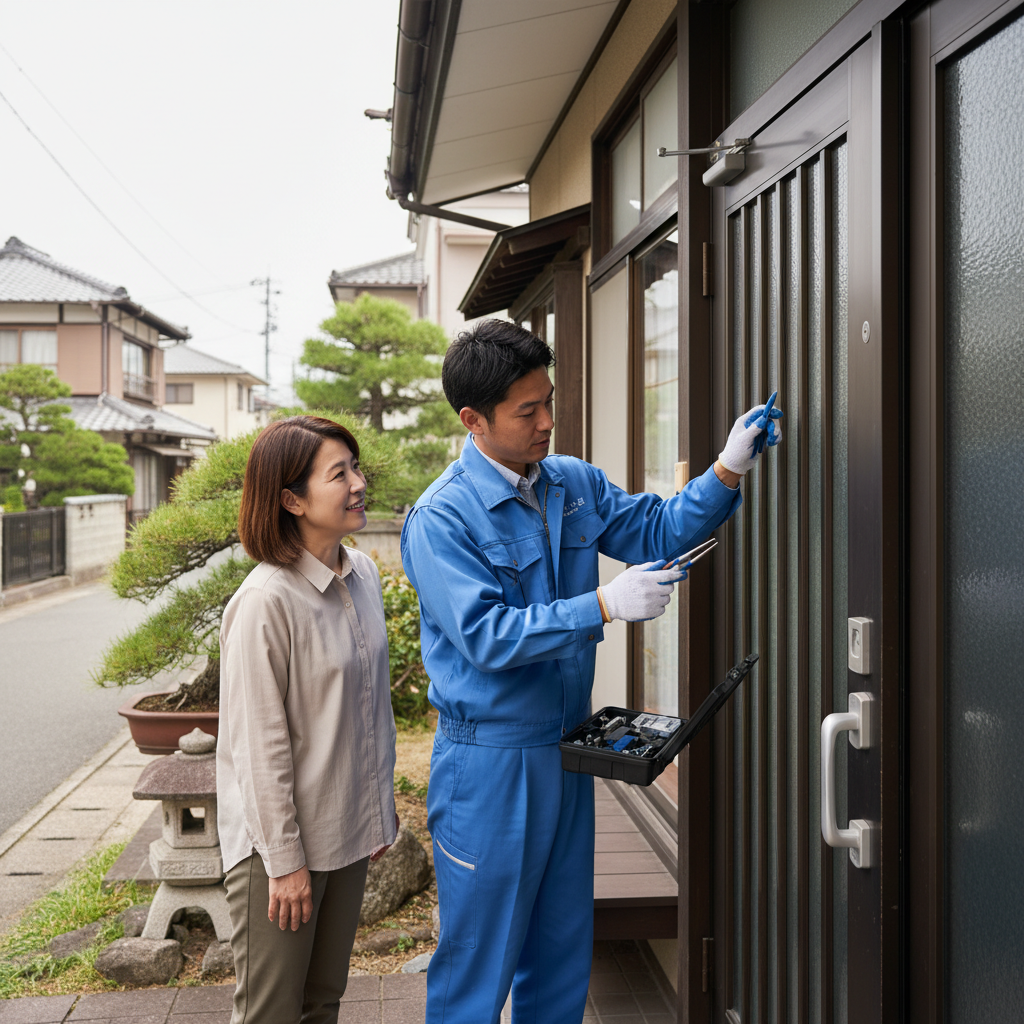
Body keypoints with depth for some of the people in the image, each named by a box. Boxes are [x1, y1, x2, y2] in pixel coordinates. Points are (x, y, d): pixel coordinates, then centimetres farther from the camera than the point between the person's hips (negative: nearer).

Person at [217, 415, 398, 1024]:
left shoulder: (363, 573, 3)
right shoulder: (266, 602, -22)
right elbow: (261, 745, -19)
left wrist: (382, 809, 14)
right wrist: (285, 860, -15)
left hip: (346, 832, 7)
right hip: (278, 837, -7)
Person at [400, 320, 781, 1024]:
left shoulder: (575, 484, 5)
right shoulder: (441, 519, -17)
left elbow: (658, 530, 10)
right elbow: (487, 636, -23)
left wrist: (729, 471, -6)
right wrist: (605, 605, -27)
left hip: (567, 750, 7)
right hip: (489, 763, -6)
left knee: (563, 950, 19)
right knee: (477, 965, 6)